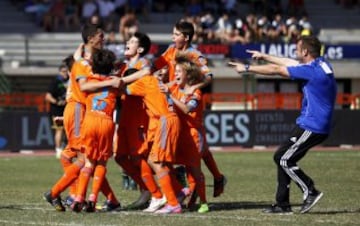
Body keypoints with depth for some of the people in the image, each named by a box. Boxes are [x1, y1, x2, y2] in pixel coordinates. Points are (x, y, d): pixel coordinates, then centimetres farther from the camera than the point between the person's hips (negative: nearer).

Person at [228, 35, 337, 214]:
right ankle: (282, 204, 13)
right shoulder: (321, 64, 9)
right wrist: (264, 57, 29)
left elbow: (275, 70, -12)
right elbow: (288, 63, 22)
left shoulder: (310, 70, -18)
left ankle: (311, 192, -1)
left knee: (284, 160, -6)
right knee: (282, 158, 12)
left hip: (311, 127, -10)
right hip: (320, 126, 10)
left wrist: (247, 68, -3)